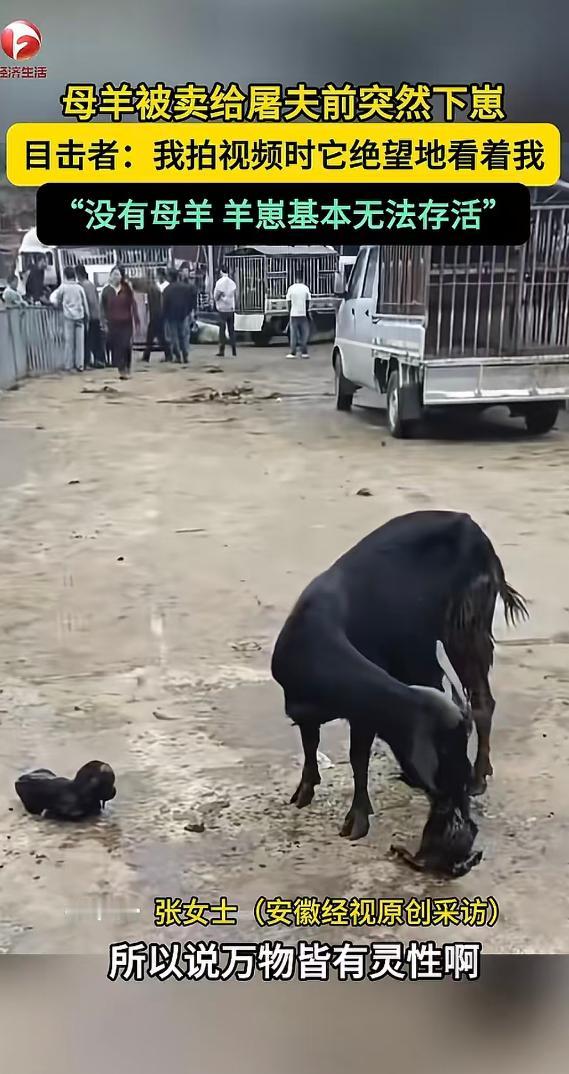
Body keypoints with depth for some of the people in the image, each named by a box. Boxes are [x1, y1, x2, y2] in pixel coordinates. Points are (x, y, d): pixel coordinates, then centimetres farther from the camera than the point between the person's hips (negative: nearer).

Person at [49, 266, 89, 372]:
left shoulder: (63, 287, -2)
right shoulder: (79, 287, 3)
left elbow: (53, 299, -1)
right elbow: (85, 303, 7)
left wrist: (60, 306, 16)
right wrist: (86, 315, 16)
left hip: (68, 316, -1)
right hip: (79, 316, 1)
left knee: (69, 341, 2)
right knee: (80, 342, 4)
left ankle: (68, 365, 2)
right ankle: (79, 364, 5)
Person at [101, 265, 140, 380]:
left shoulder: (127, 289, 0)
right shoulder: (106, 290, 2)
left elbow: (133, 305, 0)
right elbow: (103, 308, 4)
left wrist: (136, 321, -4)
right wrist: (105, 323, -1)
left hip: (126, 323, -1)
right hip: (113, 323, 1)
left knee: (126, 346, -3)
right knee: (116, 346, -1)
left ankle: (126, 369, 9)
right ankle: (121, 369, 6)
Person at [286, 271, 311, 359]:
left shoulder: (291, 288, 0)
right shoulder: (305, 288, 0)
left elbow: (289, 303, 2)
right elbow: (308, 303, 2)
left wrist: (289, 313, 12)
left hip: (293, 314, 0)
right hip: (303, 314, 0)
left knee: (293, 334, 4)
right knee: (304, 333, 7)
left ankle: (292, 353, 3)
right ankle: (304, 352, 3)